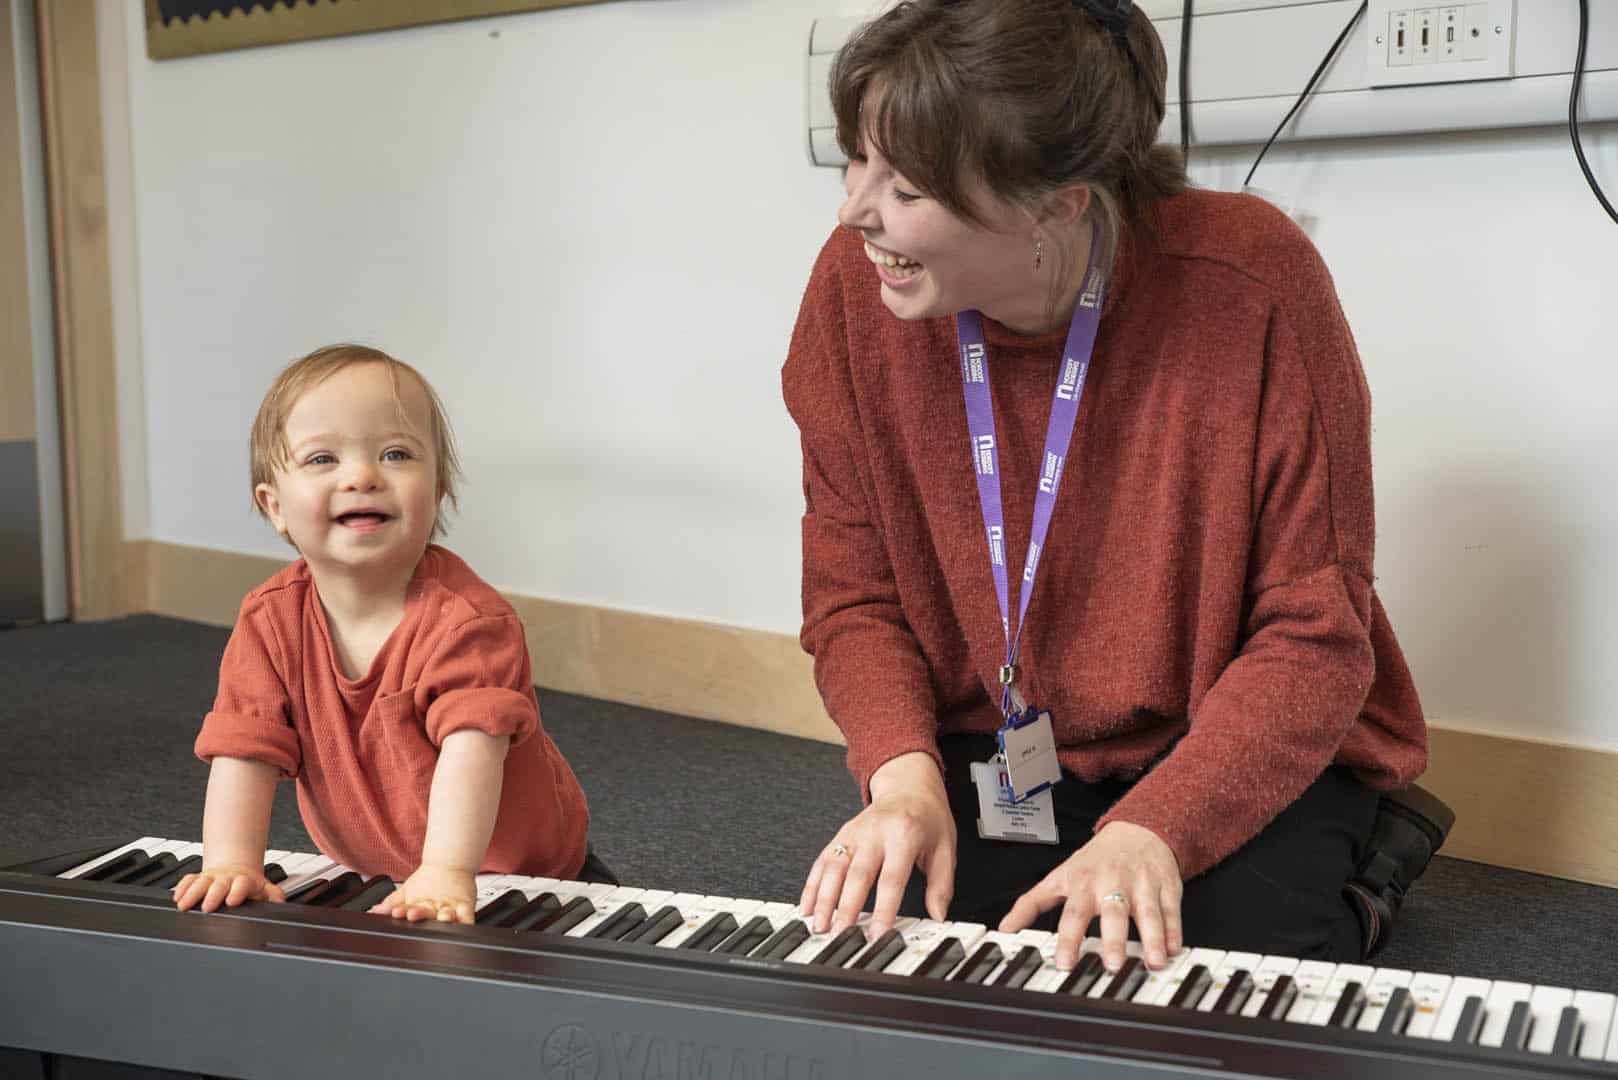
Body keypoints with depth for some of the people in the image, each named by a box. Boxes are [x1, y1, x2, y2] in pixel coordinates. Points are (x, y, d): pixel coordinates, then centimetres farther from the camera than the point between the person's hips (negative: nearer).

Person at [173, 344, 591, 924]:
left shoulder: (466, 616, -24)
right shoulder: (270, 621, -10)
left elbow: (472, 745, -36)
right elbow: (244, 750, -14)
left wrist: (446, 872, -48)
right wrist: (229, 865, -29)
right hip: (368, 884, 5)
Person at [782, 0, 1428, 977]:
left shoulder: (1254, 283, -21)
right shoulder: (855, 290, -12)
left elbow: (1315, 637, -16)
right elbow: (852, 599, -2)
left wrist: (1149, 831, -29)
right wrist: (905, 772, -21)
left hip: (1241, 757, -2)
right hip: (984, 759, 2)